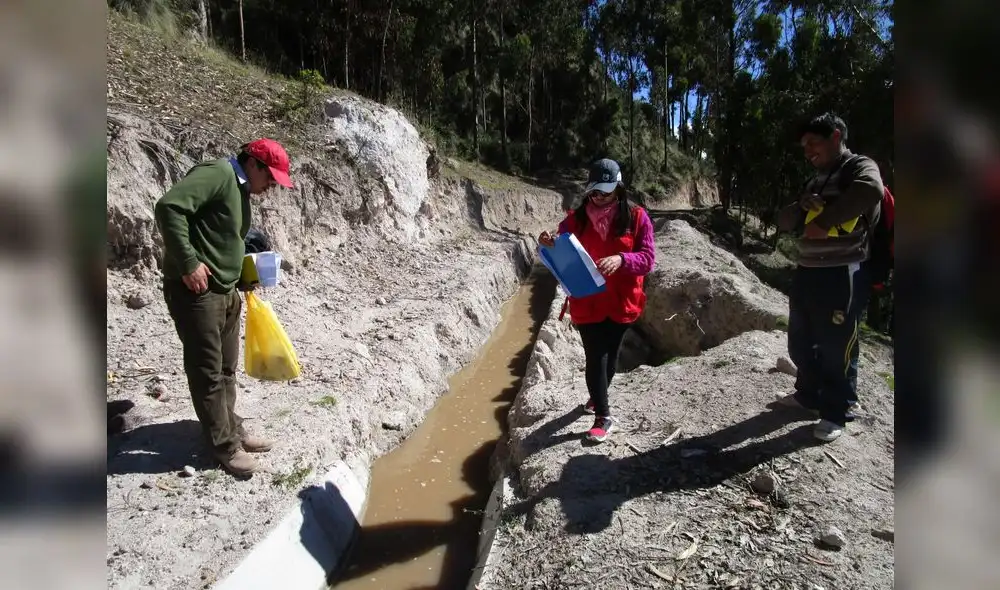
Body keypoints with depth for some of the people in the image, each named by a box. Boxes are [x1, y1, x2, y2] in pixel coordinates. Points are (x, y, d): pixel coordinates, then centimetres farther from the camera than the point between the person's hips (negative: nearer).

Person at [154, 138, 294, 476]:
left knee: (226, 369, 17)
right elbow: (168, 207, -25)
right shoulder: (218, 174, -14)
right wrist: (188, 263, -25)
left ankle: (232, 431, 30)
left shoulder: (241, 190, 15)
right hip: (195, 291, -10)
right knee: (208, 372, 1)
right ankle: (224, 445, 12)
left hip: (225, 292, 10)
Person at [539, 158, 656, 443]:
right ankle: (603, 416, 11)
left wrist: (621, 259, -29)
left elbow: (648, 259, -10)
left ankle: (597, 397, 42)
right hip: (587, 303, 0)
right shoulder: (577, 218, -1)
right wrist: (551, 245, -21)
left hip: (620, 304, 0)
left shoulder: (636, 217, -5)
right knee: (595, 357, -2)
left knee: (609, 355, 16)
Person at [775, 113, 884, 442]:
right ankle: (808, 394, 35)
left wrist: (823, 220, -19)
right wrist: (803, 206, -4)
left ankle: (837, 411, 17)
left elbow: (869, 191, -30)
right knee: (800, 343, 17)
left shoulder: (860, 167, -5)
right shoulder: (816, 181, 20)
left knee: (836, 347, 2)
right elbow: (784, 222, 17)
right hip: (806, 272, 8)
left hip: (842, 276, -8)